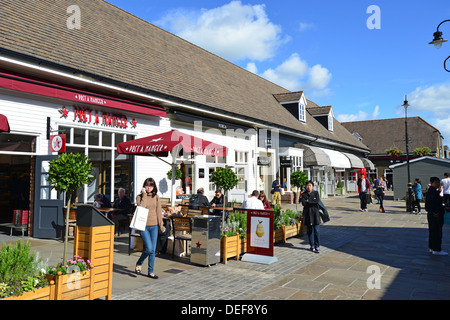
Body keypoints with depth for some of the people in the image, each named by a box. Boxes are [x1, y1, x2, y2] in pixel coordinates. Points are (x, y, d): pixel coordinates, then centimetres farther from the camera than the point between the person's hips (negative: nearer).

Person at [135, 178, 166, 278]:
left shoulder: (156, 197, 7)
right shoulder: (139, 197, 0)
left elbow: (158, 211, 9)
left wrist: (161, 225, 9)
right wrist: (144, 195, -14)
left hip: (154, 226, 3)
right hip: (143, 226, -3)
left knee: (153, 250, 5)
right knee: (149, 249, -12)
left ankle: (150, 272, 19)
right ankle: (139, 264, 16)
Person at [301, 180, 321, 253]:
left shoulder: (316, 193, 5)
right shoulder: (303, 194, 7)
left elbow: (317, 201, -13)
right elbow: (303, 203, -8)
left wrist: (308, 201, -8)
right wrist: (312, 201, -8)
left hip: (315, 213, -2)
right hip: (307, 214, 2)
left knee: (316, 231, -6)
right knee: (309, 231, 5)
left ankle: (317, 246, 1)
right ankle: (312, 246, 16)